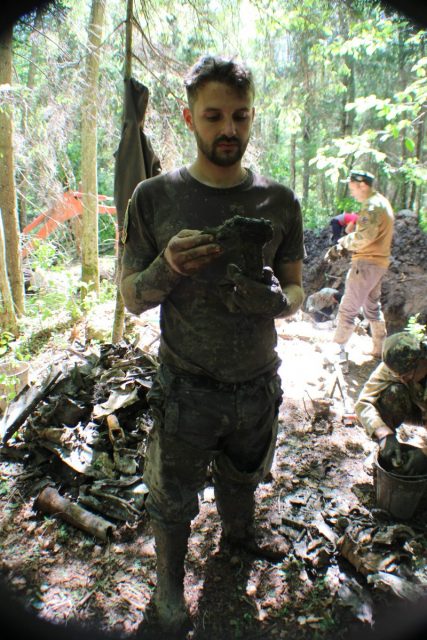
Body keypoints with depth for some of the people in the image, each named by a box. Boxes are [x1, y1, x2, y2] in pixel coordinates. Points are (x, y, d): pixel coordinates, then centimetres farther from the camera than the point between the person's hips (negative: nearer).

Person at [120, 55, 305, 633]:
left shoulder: (279, 201, -3)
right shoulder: (154, 197, -8)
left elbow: (296, 292, 2)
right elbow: (132, 298, -5)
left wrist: (273, 298, -22)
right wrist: (169, 267, -27)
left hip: (259, 384, 3)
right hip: (186, 388, -2)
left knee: (242, 480, 27)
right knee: (172, 502, 17)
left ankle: (238, 535, 61)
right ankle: (170, 580, 49)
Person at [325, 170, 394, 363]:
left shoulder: (372, 205, -16)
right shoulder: (382, 202, 17)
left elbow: (363, 237, -27)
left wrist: (342, 243, -10)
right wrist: (344, 245, 2)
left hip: (366, 263, -10)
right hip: (379, 262, 10)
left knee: (348, 309, -5)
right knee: (373, 307, 19)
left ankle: (337, 350, 0)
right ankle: (379, 350, 29)